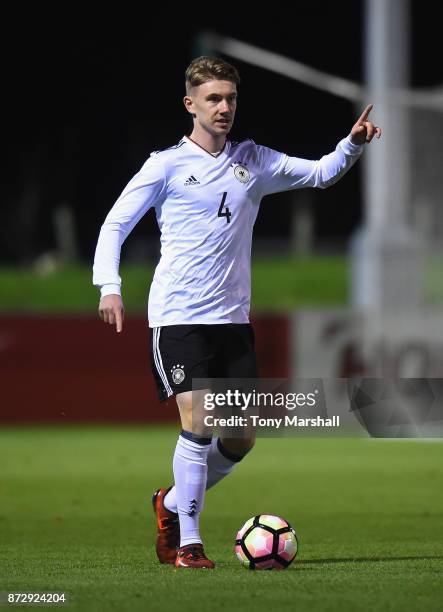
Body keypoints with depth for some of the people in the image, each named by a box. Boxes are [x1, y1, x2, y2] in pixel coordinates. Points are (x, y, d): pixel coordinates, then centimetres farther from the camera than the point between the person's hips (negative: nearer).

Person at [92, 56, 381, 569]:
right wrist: (109, 286, -15)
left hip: (233, 318, 5)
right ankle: (188, 542, -4)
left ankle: (172, 503, 26)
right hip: (177, 317, -5)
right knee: (197, 424, -16)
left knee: (241, 438, 2)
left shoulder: (253, 162, 11)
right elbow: (115, 224, -1)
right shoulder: (167, 165, -2)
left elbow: (320, 174, 16)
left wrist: (353, 144, -3)